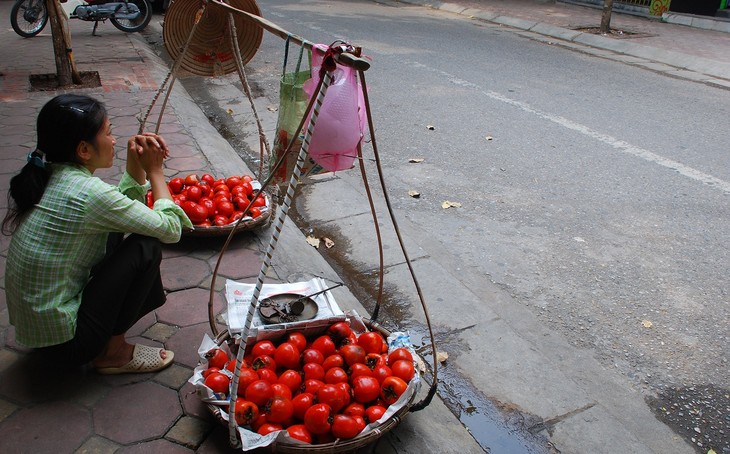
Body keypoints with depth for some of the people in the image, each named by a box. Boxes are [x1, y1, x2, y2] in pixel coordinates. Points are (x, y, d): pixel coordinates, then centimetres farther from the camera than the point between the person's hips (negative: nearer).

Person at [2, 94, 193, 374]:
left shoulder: (50, 177, 1)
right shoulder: (89, 192, -25)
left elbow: (125, 204, 13)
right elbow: (171, 229, -16)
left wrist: (136, 163, -2)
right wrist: (154, 170, -5)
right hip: (63, 342, -9)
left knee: (113, 231, 14)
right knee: (146, 247, -9)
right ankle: (113, 353, 2)